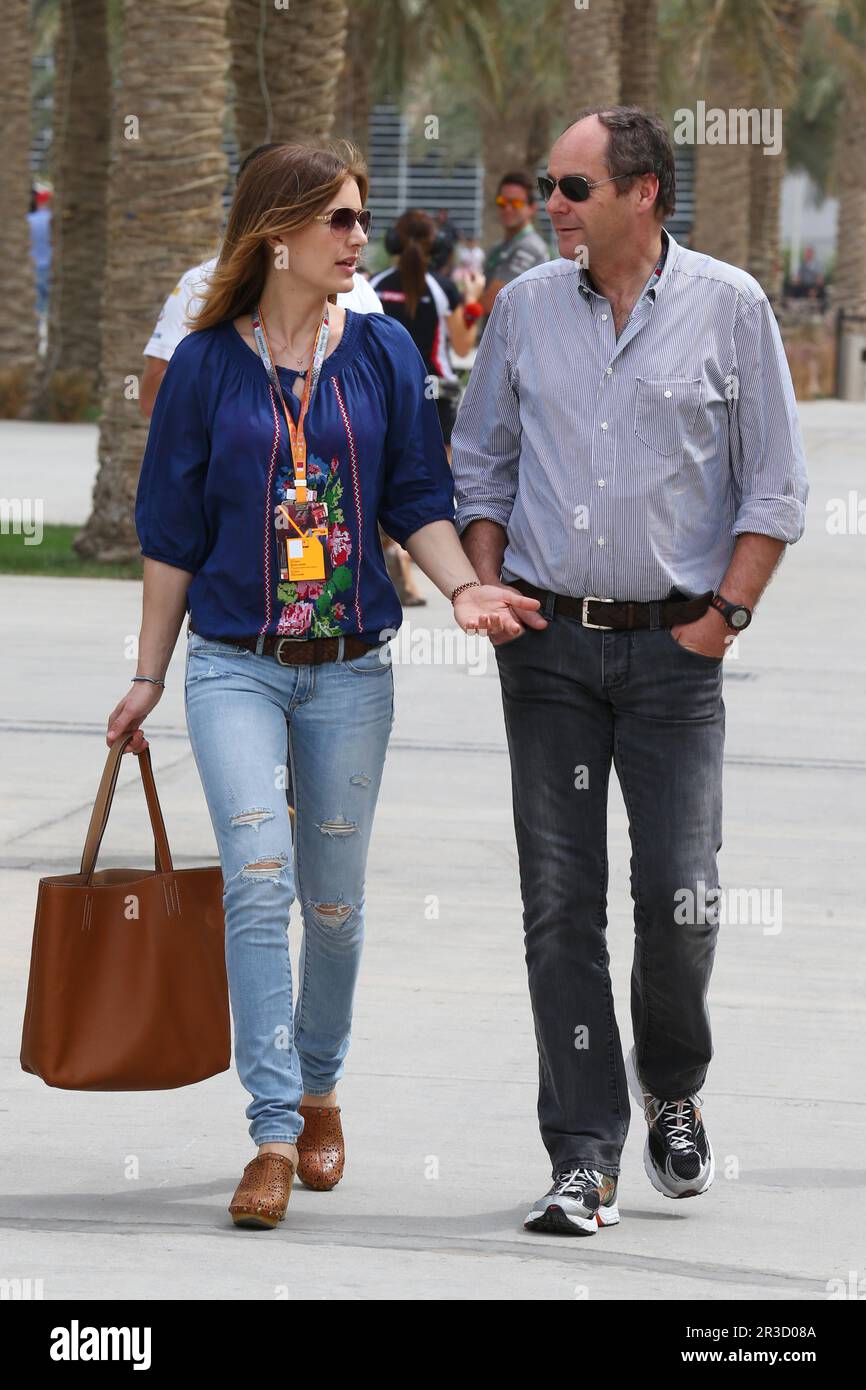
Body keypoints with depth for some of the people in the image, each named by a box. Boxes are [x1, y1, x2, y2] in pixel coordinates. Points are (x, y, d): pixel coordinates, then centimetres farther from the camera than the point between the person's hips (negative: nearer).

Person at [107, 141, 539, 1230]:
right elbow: (173, 534, 5)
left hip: (351, 669, 2)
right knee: (259, 882, -16)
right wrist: (148, 677, 7)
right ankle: (274, 1135, -15)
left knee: (333, 899, 9)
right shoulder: (207, 363, -1)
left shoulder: (383, 353, 4)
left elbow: (417, 499, 6)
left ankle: (318, 1090, 32)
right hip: (235, 667, -2)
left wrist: (461, 586, -13)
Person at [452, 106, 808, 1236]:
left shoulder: (729, 307, -2)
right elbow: (480, 463, 16)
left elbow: (775, 485, 2)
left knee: (678, 895, -6)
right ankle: (583, 1157, 2)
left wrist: (727, 613, -5)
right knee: (561, 904, -1)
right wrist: (487, 589, 4)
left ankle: (671, 1087, 23)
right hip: (549, 643, 2)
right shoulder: (526, 306, 6)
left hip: (674, 644, -2)